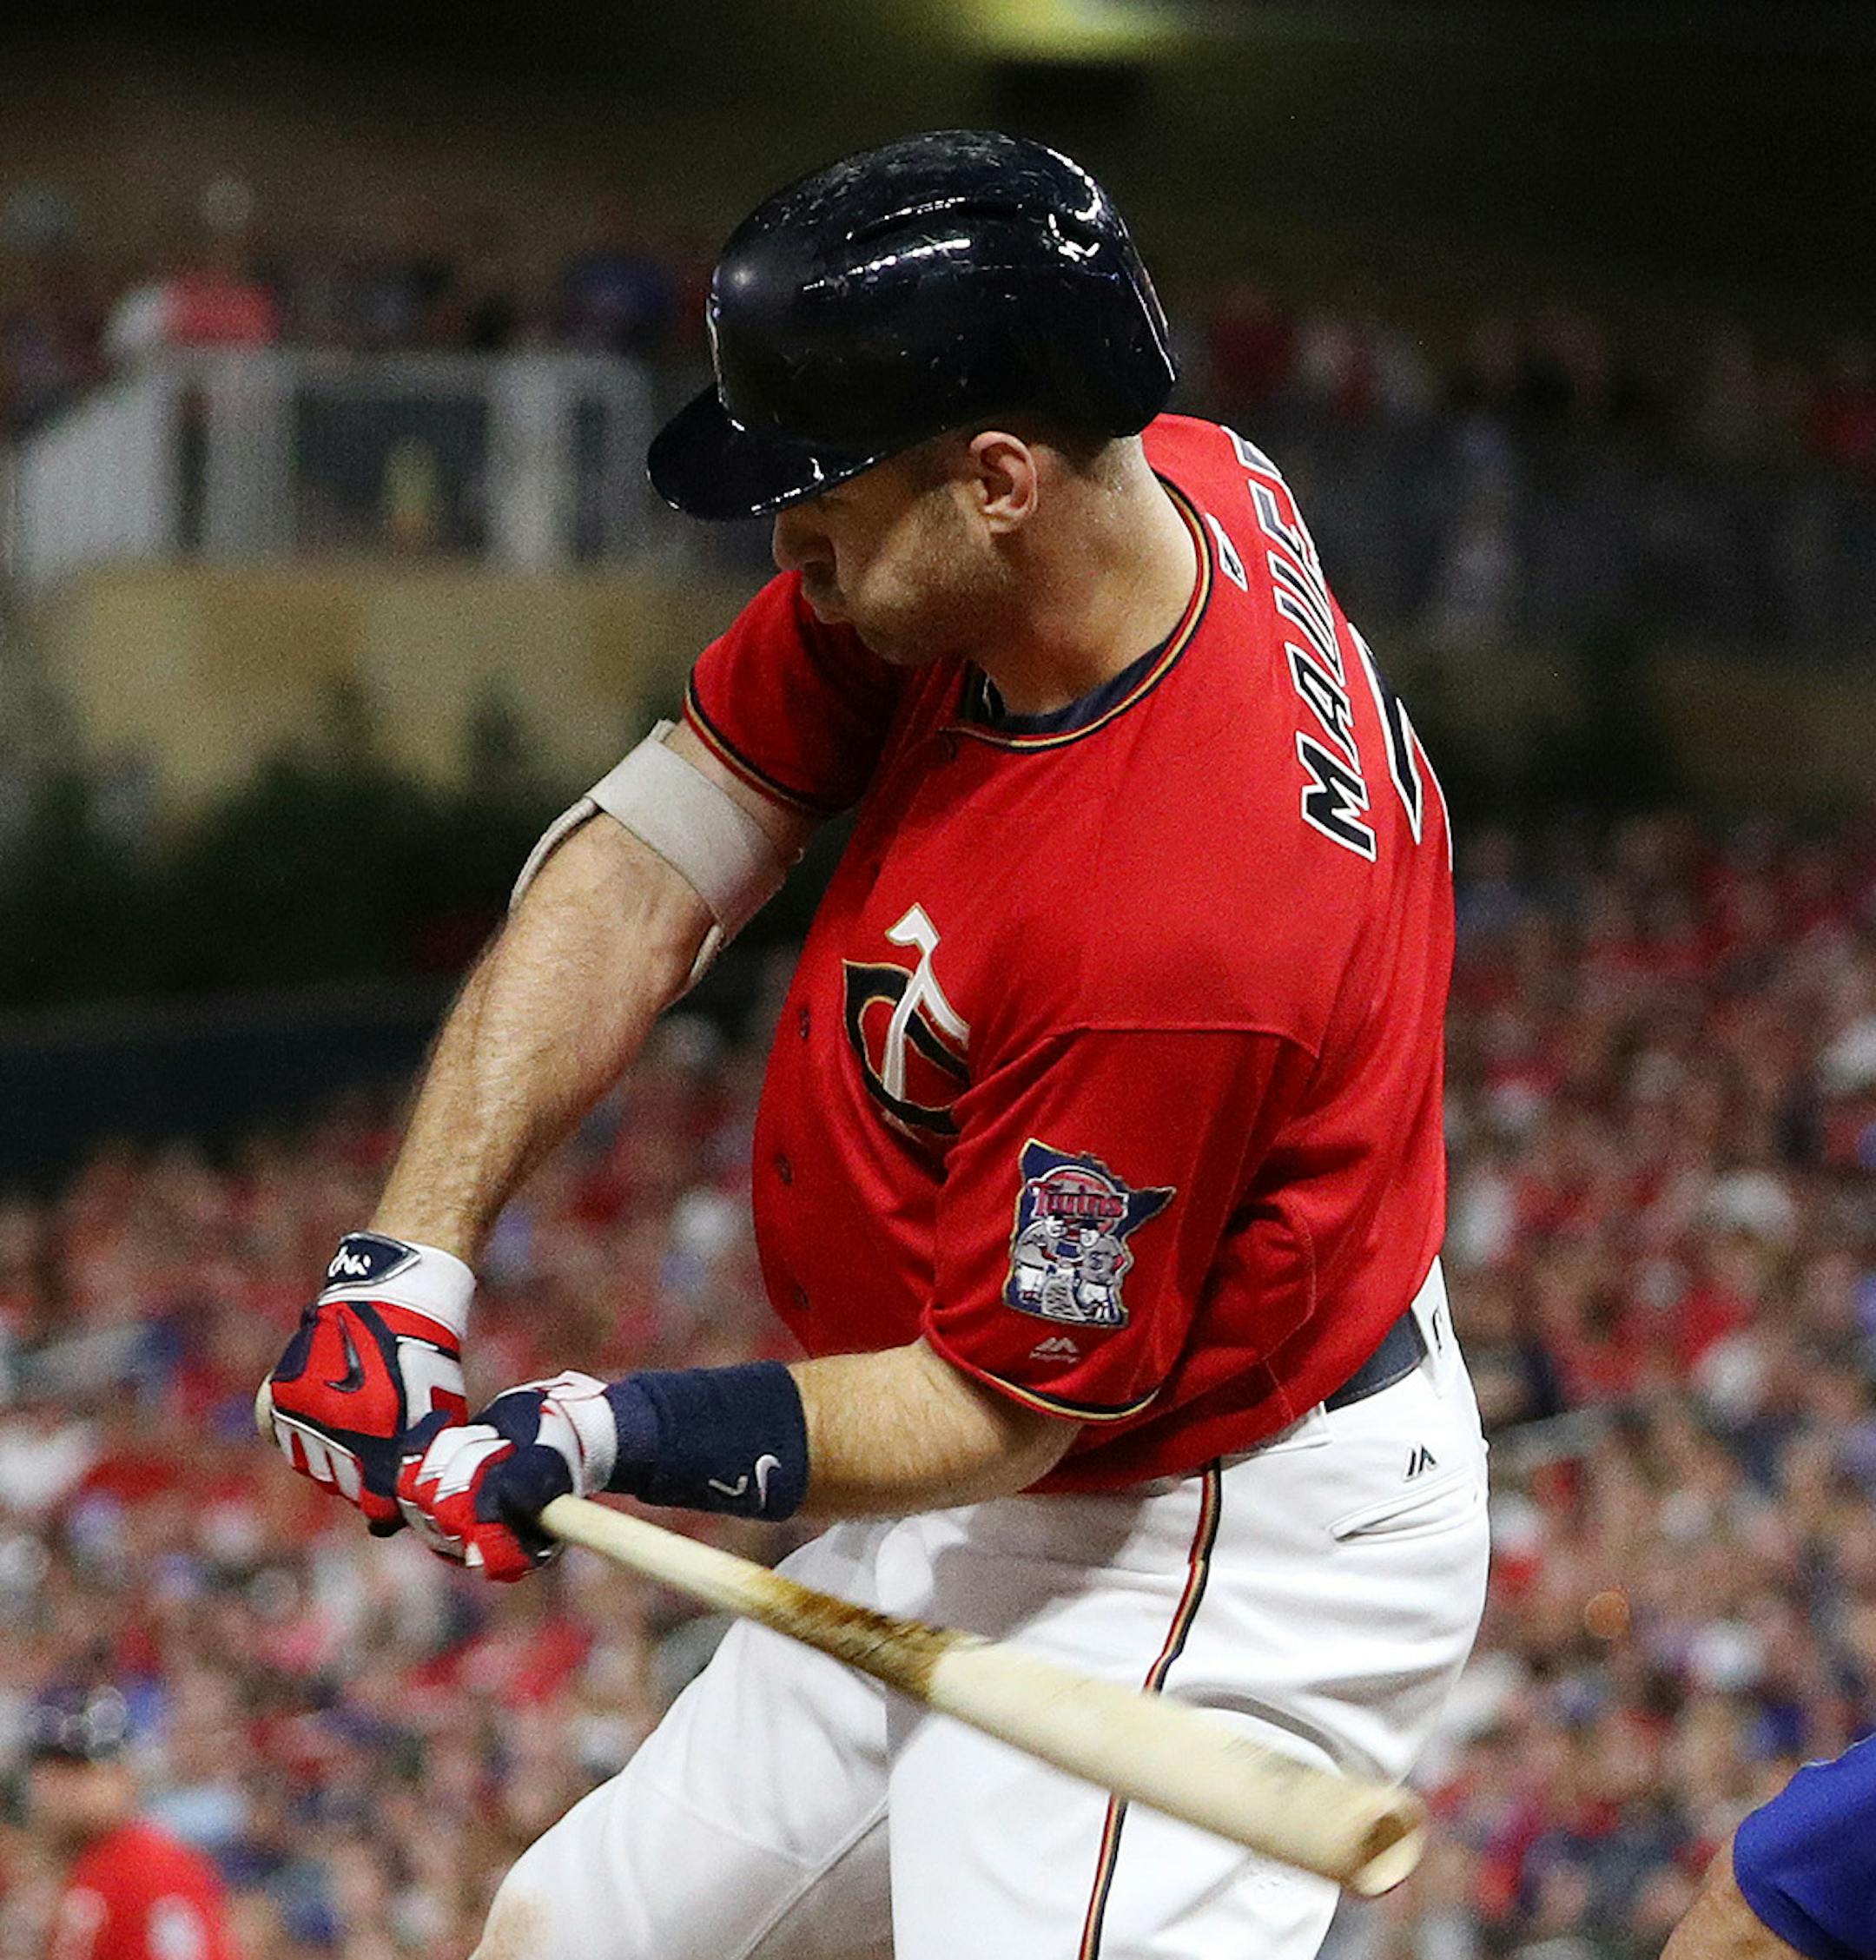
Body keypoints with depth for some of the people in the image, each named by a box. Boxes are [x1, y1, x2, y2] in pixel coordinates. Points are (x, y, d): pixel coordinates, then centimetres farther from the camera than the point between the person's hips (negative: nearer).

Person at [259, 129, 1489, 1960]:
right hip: (986, 1533, 10)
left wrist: (603, 1434, -30)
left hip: (1201, 1574, -10)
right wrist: (407, 1262, -12)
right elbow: (652, 864, -5)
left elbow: (997, 1407, -23)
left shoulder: (1176, 927, -35)